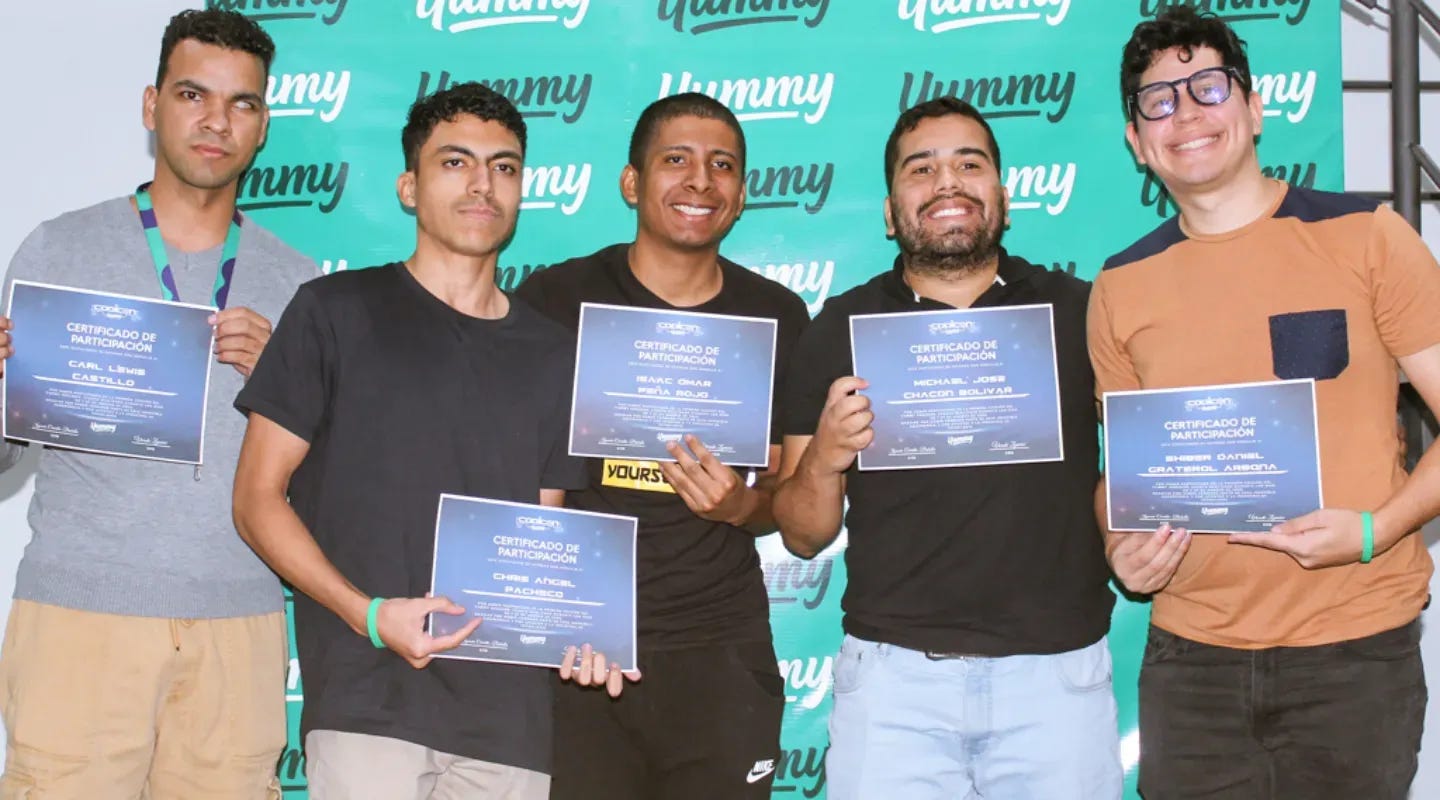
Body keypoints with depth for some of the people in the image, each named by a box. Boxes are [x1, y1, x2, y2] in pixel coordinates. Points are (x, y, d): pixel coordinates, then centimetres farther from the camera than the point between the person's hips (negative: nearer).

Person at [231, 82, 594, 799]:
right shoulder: (336, 311, 2)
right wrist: (368, 613, -14)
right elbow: (258, 498, 0)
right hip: (366, 695, -3)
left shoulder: (550, 354, 13)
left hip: (510, 712, 4)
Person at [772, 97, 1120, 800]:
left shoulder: (1076, 311, 3)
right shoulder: (840, 328, 5)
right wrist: (824, 456, -13)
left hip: (1059, 669, 0)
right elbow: (802, 537, 7)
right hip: (894, 672, 0)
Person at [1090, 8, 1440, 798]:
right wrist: (1121, 547, -4)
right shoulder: (1121, 288, 7)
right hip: (1189, 658, 3)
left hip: (1355, 650, -2)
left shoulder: (1364, 236, -2)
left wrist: (1375, 530, -17)